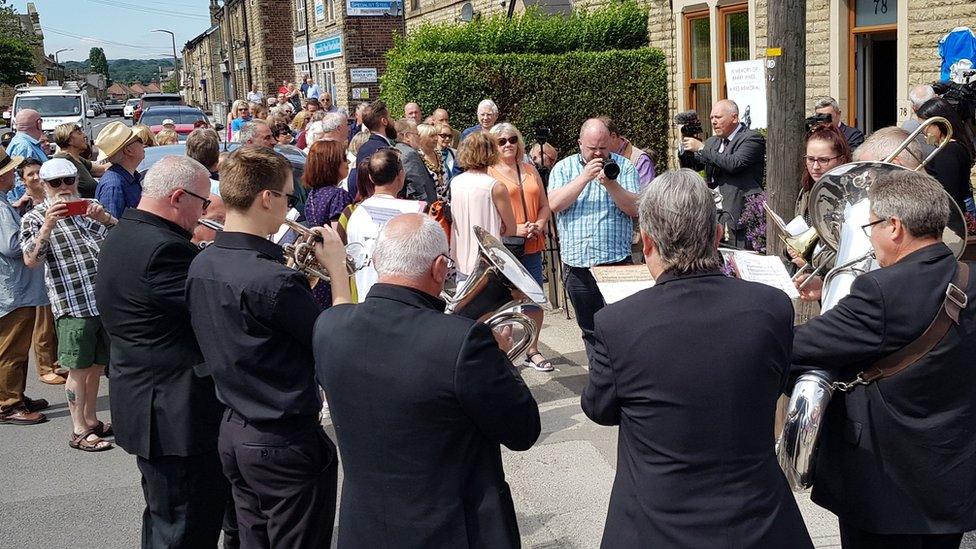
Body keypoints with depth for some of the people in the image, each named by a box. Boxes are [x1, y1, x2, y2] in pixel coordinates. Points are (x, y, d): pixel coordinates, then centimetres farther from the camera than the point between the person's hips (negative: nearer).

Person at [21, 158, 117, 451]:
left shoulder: (90, 207, 15)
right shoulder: (36, 217, 1)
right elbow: (31, 260, -12)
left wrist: (105, 218, -10)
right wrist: (48, 225, -24)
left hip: (106, 300, 5)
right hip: (73, 305, -5)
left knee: (96, 366, 14)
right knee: (79, 369, 2)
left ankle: (91, 420, 29)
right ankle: (79, 431, 13)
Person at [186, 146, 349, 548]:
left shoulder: (201, 265, 1)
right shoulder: (271, 280, -25)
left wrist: (298, 270, 9)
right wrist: (336, 267, -8)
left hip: (232, 432, 8)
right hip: (286, 441, -8)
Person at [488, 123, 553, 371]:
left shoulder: (530, 170, 14)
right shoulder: (488, 173, -3)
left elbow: (544, 204, 16)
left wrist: (540, 225, -4)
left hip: (532, 246, 5)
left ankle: (532, 351, 20)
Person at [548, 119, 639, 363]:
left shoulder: (623, 166, 4)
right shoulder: (563, 168, 7)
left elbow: (635, 208, -5)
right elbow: (554, 204, -9)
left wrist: (610, 183, -18)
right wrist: (584, 178, -15)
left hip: (616, 260, -2)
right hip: (577, 262, 2)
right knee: (589, 328, 12)